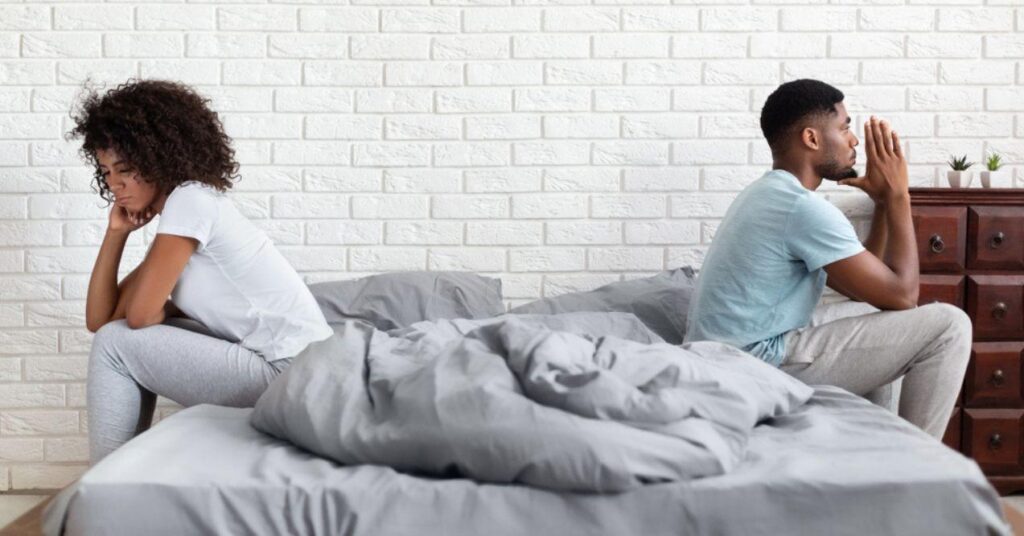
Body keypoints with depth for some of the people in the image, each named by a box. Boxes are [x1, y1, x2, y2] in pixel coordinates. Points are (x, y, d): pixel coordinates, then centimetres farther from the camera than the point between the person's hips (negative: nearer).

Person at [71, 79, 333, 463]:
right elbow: (99, 319, 12)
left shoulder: (190, 200, -12)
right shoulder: (179, 212, 16)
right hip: (265, 358, 10)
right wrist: (117, 231, 6)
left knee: (116, 344, -5)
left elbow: (140, 314, -15)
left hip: (288, 370, -10)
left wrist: (162, 310, 7)